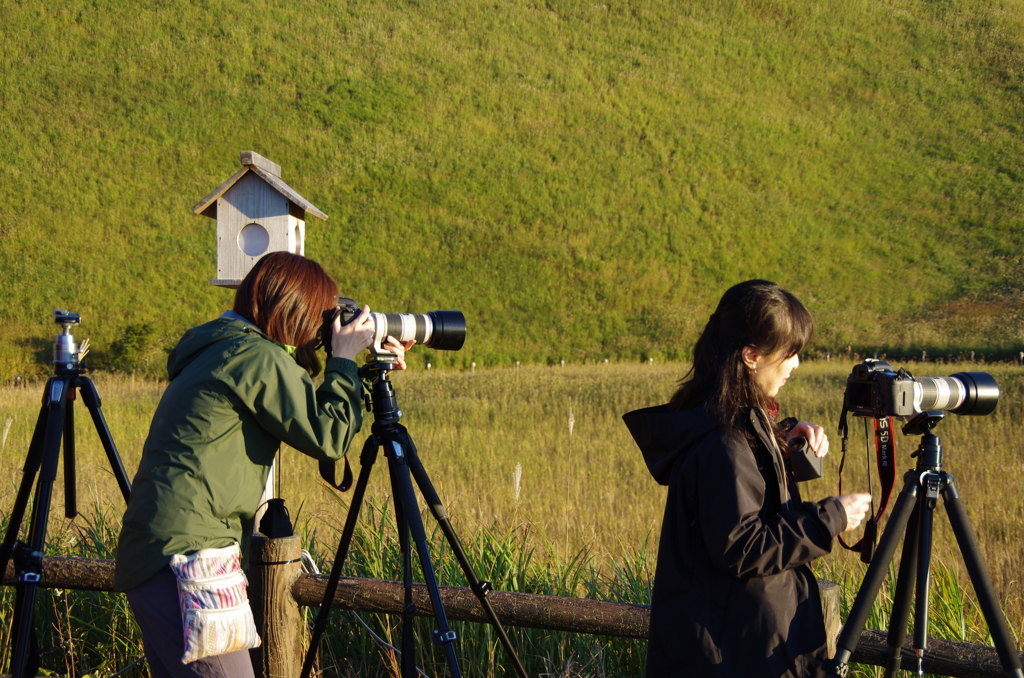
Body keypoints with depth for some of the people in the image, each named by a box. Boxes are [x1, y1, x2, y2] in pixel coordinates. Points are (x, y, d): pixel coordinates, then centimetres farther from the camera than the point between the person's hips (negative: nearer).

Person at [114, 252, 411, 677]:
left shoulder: (214, 351, 21)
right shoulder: (256, 356, -9)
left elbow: (304, 415, 27)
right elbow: (329, 438, -8)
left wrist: (357, 366, 24)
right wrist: (344, 360, 3)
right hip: (185, 554, -10)